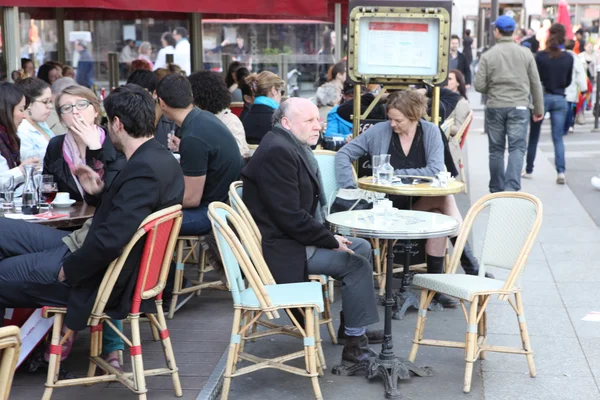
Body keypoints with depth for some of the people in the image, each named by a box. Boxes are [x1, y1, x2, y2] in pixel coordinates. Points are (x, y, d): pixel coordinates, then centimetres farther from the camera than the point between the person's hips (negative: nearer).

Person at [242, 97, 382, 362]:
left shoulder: (295, 148, 11)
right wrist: (331, 241, -16)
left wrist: (330, 235, 1)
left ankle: (353, 325, 24)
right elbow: (290, 217, -26)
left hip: (297, 238, 11)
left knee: (362, 247, 16)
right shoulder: (278, 152, -22)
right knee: (357, 265, -13)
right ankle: (354, 340, -1)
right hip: (281, 251, -11)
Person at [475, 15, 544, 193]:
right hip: (519, 107, 0)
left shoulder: (488, 55, -3)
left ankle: (496, 191, 18)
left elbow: (479, 85, -5)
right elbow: (536, 84, 4)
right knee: (517, 148, -1)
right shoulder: (526, 53, 0)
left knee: (496, 150, 10)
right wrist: (539, 108, 12)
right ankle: (512, 188, -16)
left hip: (495, 107, 0)